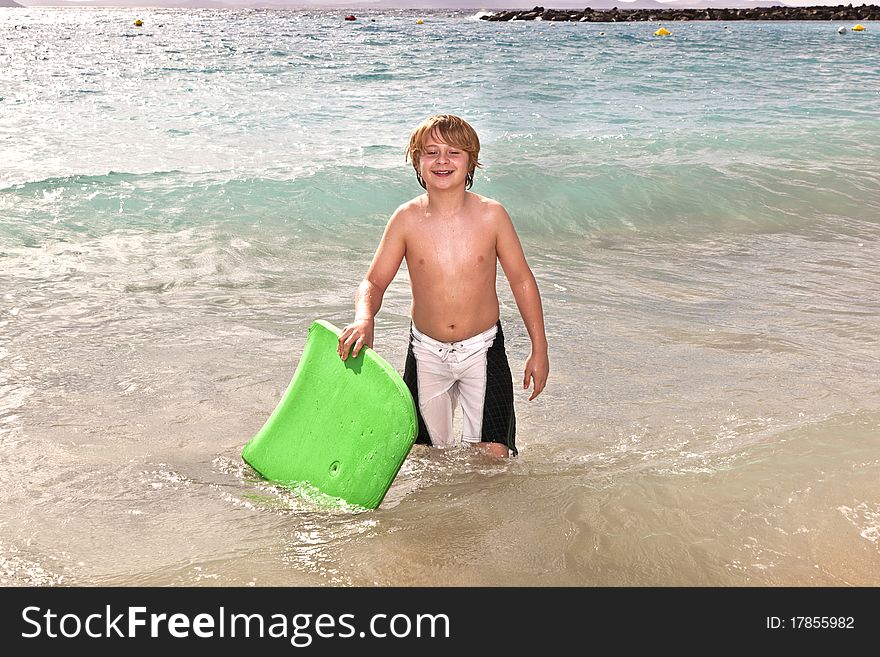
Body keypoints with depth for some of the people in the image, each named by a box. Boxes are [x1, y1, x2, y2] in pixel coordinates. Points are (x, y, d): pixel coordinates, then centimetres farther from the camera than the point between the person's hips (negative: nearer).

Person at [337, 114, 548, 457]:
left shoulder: (491, 215, -9)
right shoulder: (406, 219, -8)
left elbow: (521, 280, 0)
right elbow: (373, 282, -3)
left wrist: (539, 350, 1)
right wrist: (364, 317, -26)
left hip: (482, 351, -1)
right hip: (426, 352, 1)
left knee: (493, 455, -5)